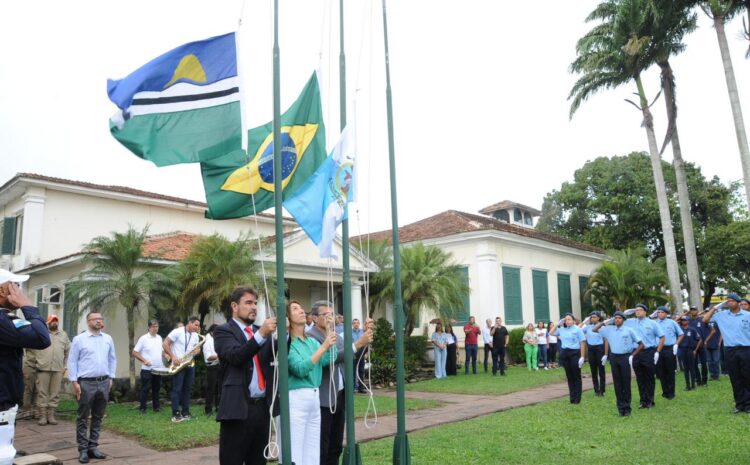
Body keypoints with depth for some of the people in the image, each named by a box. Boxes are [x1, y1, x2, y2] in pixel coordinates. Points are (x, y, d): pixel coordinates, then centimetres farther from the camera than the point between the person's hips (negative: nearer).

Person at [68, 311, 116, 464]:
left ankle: (93, 446, 20)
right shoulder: (79, 339, -3)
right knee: (83, 418, 3)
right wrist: (74, 382, -8)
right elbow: (72, 361, -3)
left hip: (104, 383, 4)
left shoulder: (108, 339, 8)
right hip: (86, 383, -4)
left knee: (98, 417, 11)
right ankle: (83, 449, 11)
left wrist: (111, 378, 10)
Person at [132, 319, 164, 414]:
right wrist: (144, 360, -17)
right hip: (147, 369, -5)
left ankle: (156, 406, 21)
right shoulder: (143, 338, -8)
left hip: (159, 368, 5)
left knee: (156, 388, 12)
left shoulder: (159, 338, 9)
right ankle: (142, 408, 11)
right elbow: (134, 353, -8)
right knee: (145, 389, 1)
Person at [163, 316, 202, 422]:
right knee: (177, 389, -4)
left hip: (190, 365, 6)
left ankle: (185, 412, 15)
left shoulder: (195, 335, 9)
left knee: (187, 389, 9)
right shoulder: (177, 332, -10)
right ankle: (176, 413, 0)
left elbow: (198, 348, 16)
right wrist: (173, 357, -16)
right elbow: (165, 344, -10)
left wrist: (196, 351, -8)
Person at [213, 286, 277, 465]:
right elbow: (236, 356, -18)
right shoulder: (223, 331, -1)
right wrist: (261, 334, -27)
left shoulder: (261, 330, 15)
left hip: (263, 407, 6)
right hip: (238, 408, -5)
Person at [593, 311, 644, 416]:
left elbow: (641, 344, -1)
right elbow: (595, 329, 12)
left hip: (625, 357, -3)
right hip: (614, 357, 3)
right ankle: (621, 407, 15)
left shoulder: (629, 330, -3)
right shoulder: (609, 329, 6)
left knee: (626, 382, 2)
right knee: (617, 382, 7)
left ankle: (627, 407, 11)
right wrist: (603, 322, 8)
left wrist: (632, 356, -6)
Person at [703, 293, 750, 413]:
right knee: (735, 379, 8)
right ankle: (739, 403, 16)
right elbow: (705, 320, 9)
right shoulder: (721, 315, 5)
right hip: (730, 351, 2)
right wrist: (714, 308, 4)